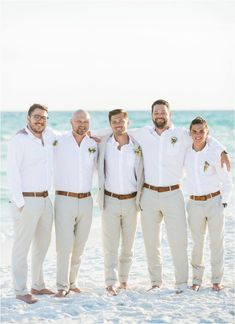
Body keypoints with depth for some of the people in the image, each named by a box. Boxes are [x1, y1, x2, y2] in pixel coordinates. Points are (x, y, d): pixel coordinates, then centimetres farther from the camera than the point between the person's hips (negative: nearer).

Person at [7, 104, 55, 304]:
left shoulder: (49, 136, 8)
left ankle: (38, 285, 27)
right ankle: (21, 290, 6)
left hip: (45, 200, 8)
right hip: (27, 201, -8)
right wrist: (19, 203, -18)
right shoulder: (19, 141, -12)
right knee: (22, 247, -1)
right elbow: (12, 173, -15)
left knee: (42, 244, 15)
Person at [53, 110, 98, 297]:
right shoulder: (60, 142, -3)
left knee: (79, 246, 7)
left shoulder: (93, 145, 7)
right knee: (64, 245, -8)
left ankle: (72, 282, 18)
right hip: (64, 199, -4)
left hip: (86, 200, 4)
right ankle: (62, 286, -1)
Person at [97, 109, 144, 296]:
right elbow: (100, 171, 9)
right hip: (110, 201, -1)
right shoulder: (104, 144, -4)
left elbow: (141, 174, 6)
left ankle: (124, 280, 21)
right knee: (111, 245, -4)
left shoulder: (137, 146, -2)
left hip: (131, 201, 1)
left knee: (128, 244, 10)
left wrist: (140, 199, 5)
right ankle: (111, 283, -2)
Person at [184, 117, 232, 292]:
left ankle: (217, 279, 18)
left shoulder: (215, 154, -8)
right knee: (197, 243, 8)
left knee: (217, 242, 5)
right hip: (195, 204, 2)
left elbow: (227, 181, -1)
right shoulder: (186, 152, -1)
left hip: (214, 202, -2)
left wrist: (223, 203, -5)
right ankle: (197, 279, 21)